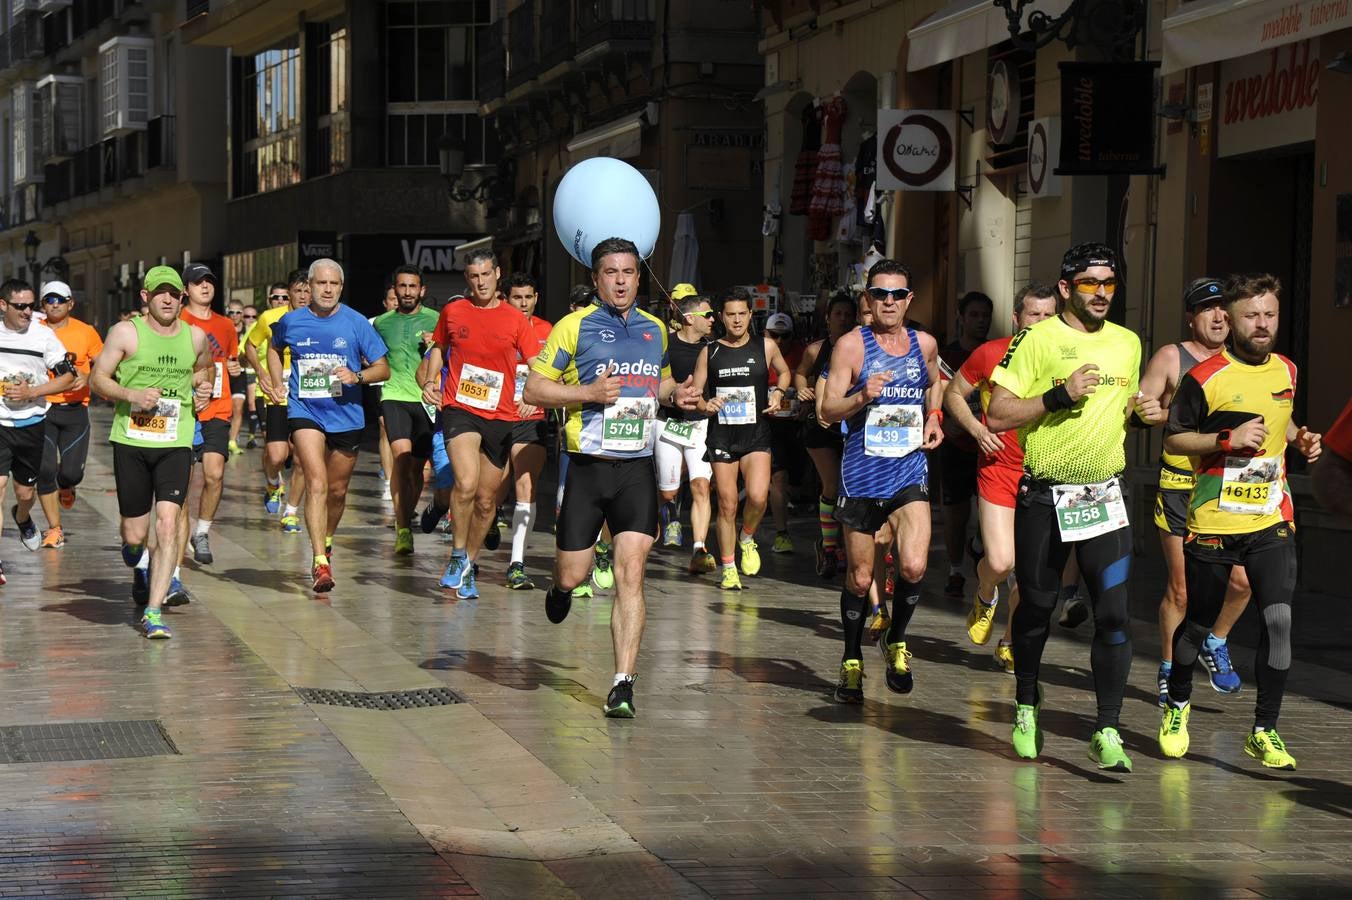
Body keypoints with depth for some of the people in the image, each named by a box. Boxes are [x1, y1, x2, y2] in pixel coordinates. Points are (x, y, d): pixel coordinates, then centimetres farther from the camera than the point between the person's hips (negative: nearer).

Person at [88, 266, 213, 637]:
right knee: (134, 535, 5)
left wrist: (204, 387, 10)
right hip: (130, 441, -1)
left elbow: (207, 368, 30)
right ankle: (141, 567, 44)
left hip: (176, 443, 1)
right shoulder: (126, 332, -2)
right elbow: (96, 378, -1)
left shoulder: (196, 336, 7)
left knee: (168, 524, -16)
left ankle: (153, 612, -13)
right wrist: (131, 394, -16)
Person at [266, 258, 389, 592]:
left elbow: (383, 368, 0)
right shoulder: (291, 322, 1)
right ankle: (320, 561, -23)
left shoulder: (356, 323, -3)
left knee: (337, 490, 13)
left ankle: (326, 541, 41)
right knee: (316, 482, -19)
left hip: (346, 415, 1)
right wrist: (277, 383, 11)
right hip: (305, 412, -1)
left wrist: (357, 376, -19)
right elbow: (274, 349, 24)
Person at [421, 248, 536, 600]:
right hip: (459, 409, -1)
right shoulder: (452, 312, 5)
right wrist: (431, 380, 6)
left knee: (486, 500, 8)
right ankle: (458, 555, -4)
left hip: (500, 416, 1)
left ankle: (469, 565, 28)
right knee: (466, 483, -24)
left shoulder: (515, 319, 1)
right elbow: (439, 348, 23)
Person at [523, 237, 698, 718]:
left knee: (630, 575, -10)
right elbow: (532, 390, -3)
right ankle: (561, 588, 43)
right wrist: (587, 393, -16)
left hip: (637, 469, 2)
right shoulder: (574, 326, -2)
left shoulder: (655, 330, 12)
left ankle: (623, 684, -9)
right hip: (588, 466, -2)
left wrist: (676, 394, 7)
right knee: (572, 575, 4)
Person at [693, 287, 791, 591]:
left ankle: (747, 539, 10)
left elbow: (784, 372, 22)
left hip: (756, 434, -1)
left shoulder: (766, 347, 4)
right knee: (727, 505, 2)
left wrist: (778, 393, 3)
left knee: (758, 497, -21)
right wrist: (705, 405, -13)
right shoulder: (709, 353, 4)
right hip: (721, 437, 1)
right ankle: (729, 569, 16)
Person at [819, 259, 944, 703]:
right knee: (859, 578, 7)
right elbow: (826, 409, -8)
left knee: (914, 567, -16)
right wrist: (863, 396, -25)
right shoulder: (851, 345, -5)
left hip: (910, 472, 2)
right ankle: (852, 661, 27)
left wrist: (934, 418, 11)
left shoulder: (925, 344, 6)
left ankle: (896, 641, 11)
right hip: (862, 474, -2)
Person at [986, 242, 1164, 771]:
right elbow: (997, 416, -10)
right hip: (1043, 498, -3)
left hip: (1104, 496, 3)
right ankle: (1026, 708, 33)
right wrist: (1060, 395, -19)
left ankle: (1107, 731, -5)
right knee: (1035, 609, 10)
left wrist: (1141, 411, 4)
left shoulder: (1127, 343, 10)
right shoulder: (1037, 339, -6)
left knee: (1114, 613, -9)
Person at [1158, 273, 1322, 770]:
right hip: (1213, 522, -3)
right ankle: (1177, 704, 35)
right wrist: (1229, 438, -17)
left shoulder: (1286, 370, 8)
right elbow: (1173, 438, -4)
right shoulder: (1205, 376, -9)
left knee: (1278, 619, -10)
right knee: (1198, 622, 8)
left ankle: (1264, 732, -2)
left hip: (1272, 521, 4)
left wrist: (1299, 439, 6)